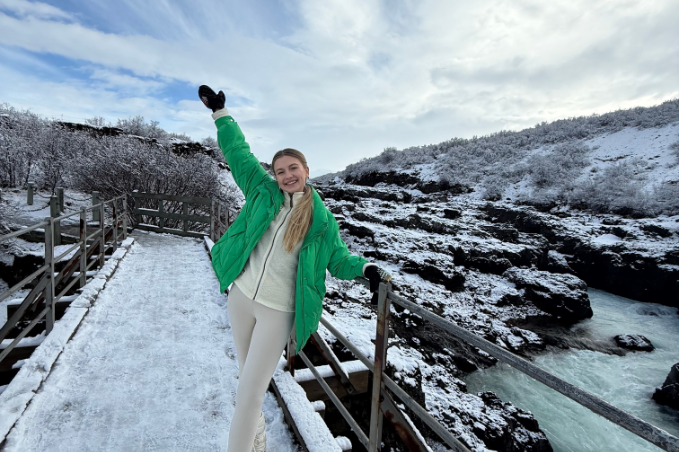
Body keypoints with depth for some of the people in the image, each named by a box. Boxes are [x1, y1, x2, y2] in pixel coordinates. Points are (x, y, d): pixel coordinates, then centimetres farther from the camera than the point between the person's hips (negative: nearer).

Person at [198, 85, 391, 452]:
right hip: (241, 297, 4)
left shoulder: (321, 220, -4)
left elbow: (338, 260, 1)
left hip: (278, 311, -4)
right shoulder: (263, 191, 1)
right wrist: (220, 112, 13)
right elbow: (238, 152, 10)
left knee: (251, 391, 0)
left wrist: (365, 268, -18)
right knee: (246, 375, 20)